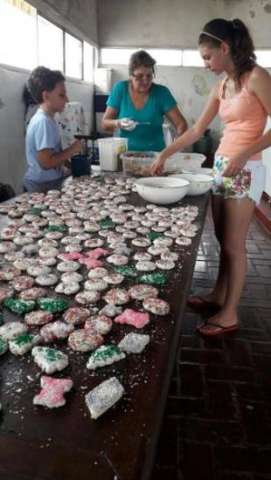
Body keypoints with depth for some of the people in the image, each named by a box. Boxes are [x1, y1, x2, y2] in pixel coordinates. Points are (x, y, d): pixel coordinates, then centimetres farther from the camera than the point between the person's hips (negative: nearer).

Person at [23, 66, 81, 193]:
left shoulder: (42, 118, 9)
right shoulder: (44, 122, -21)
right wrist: (72, 150, -16)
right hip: (43, 186, -9)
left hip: (47, 182, 9)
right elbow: (46, 162, -25)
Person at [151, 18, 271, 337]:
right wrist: (164, 155, 12)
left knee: (234, 244, -2)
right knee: (223, 239, 14)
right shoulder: (221, 87, 13)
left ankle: (229, 314, 12)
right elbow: (196, 131, 16)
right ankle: (218, 295, 30)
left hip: (245, 170, -7)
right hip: (220, 166, 7)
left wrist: (244, 154, -22)